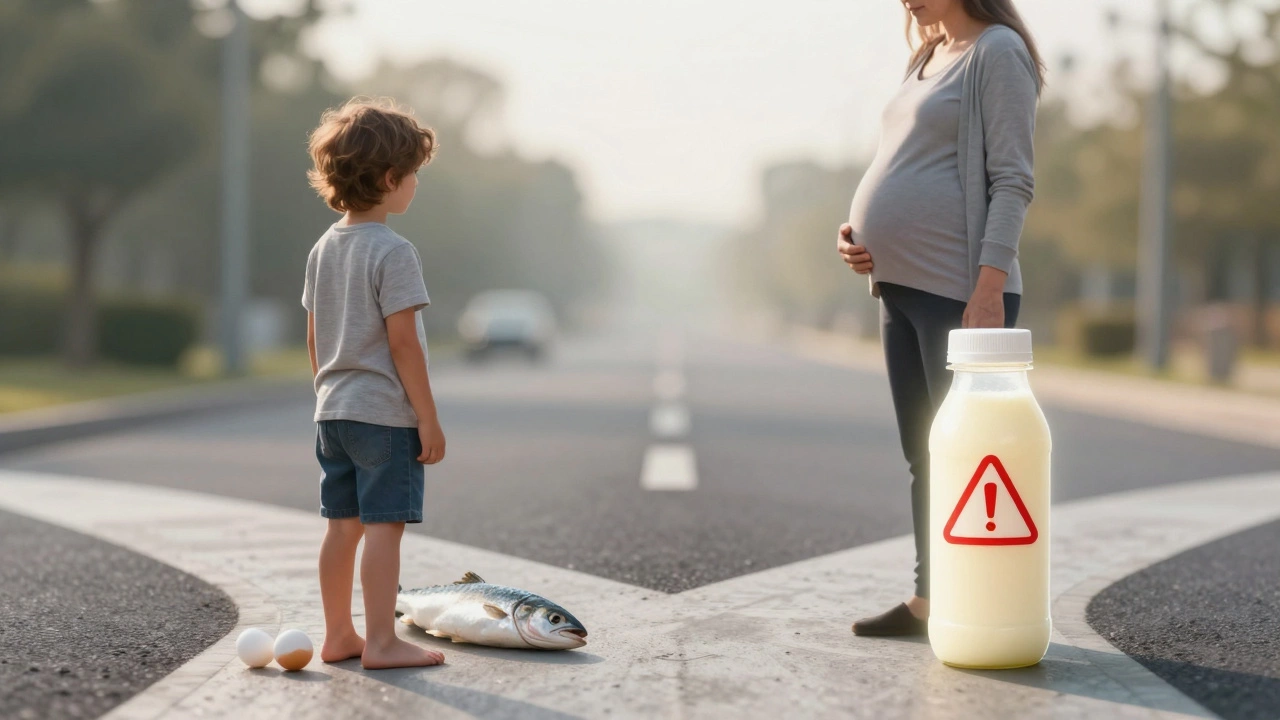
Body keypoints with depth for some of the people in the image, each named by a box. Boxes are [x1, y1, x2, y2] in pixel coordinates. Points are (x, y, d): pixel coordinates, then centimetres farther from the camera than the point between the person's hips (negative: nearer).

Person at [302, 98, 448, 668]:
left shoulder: (324, 248, 9)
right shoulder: (393, 252, -15)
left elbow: (314, 337, 14)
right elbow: (403, 342, -17)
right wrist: (429, 419, -13)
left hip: (334, 411, 8)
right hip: (385, 412, -8)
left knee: (343, 525, 13)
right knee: (384, 526, -4)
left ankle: (338, 636, 20)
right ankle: (382, 642, -2)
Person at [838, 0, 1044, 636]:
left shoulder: (998, 51, -7)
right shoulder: (928, 62, 19)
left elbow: (1012, 180, -14)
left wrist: (988, 289, -22)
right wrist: (856, 231, 7)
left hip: (962, 294, -9)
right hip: (901, 290, 9)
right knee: (923, 453, 12)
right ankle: (928, 601, 20)